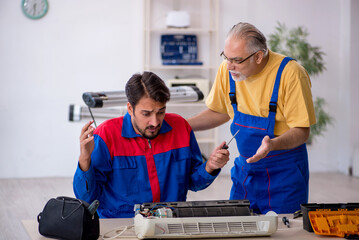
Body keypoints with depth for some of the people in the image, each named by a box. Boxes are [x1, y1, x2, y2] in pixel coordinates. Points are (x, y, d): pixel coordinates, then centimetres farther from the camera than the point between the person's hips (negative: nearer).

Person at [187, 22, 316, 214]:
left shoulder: (290, 73, -20)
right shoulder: (228, 69, -5)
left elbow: (302, 131, -17)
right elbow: (220, 112, 12)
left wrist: (273, 144, -36)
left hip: (284, 171, -5)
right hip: (245, 168, 5)